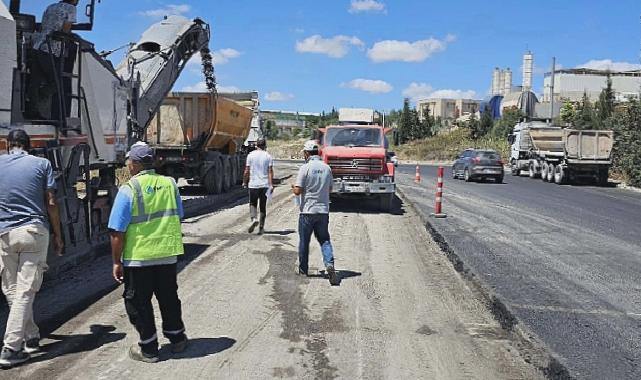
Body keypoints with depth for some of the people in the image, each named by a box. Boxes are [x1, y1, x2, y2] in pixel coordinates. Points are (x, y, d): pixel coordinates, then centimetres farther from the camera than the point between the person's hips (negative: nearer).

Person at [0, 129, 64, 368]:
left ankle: (31, 337, 23)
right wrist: (57, 236, 6)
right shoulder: (42, 164, 2)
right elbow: (51, 203, -1)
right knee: (25, 292, -1)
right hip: (34, 232, -2)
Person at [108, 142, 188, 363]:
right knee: (169, 297, 20)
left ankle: (148, 349, 19)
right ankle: (176, 339, 33)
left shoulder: (128, 190, -14)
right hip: (168, 254, 5)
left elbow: (118, 232, -14)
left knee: (138, 302, 11)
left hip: (138, 257, -5)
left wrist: (116, 262, -5)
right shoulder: (170, 184, 1)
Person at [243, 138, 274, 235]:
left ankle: (254, 219, -14)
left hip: (253, 184, -1)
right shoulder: (268, 156, 1)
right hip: (264, 184, 1)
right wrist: (271, 185, -6)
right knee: (263, 206, 9)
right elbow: (270, 171, -5)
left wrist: (244, 182, 12)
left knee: (252, 203, 12)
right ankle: (261, 227, 11)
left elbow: (247, 171, 1)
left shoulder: (251, 155, 0)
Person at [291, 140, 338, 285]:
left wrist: (293, 188, 9)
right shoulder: (327, 168, 4)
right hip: (323, 210, 4)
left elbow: (298, 191, -13)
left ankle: (303, 269, 21)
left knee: (304, 241, 10)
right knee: (324, 239, 10)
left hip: (307, 211, -4)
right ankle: (329, 263, -12)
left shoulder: (305, 168, -11)